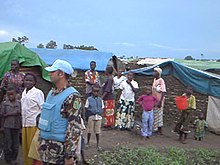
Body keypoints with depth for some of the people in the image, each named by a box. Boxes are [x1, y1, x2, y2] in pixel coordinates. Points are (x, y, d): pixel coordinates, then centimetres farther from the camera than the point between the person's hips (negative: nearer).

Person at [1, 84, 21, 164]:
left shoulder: (19, 103, 4)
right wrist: (12, 113, -13)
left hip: (16, 126, 1)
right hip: (7, 126, -1)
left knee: (15, 144, 6)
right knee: (8, 143, 1)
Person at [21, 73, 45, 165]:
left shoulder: (38, 92, -8)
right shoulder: (24, 92, 14)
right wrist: (22, 122, 19)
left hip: (34, 124, -7)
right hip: (25, 124, 7)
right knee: (25, 147, 11)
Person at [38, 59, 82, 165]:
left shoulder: (72, 96, -16)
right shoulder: (51, 93, 11)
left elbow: (75, 127, -20)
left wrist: (70, 155, -22)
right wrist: (41, 141, 19)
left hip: (60, 149, -8)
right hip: (45, 147, 8)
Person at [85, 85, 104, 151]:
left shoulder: (100, 99, 6)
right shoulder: (89, 99, -2)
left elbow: (102, 108, 10)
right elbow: (86, 108, 1)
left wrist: (100, 111, -8)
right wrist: (90, 110, -14)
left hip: (98, 117, 2)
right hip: (91, 116, -2)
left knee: (97, 131, 6)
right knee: (89, 130, 6)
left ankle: (98, 144, 18)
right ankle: (88, 143, 24)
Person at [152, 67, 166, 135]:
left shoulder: (161, 81, -17)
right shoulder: (154, 80, 9)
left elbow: (163, 92, -20)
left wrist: (160, 102, -24)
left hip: (158, 101, -8)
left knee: (158, 115, 2)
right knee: (153, 115, 14)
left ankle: (160, 130, 14)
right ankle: (155, 128, 27)